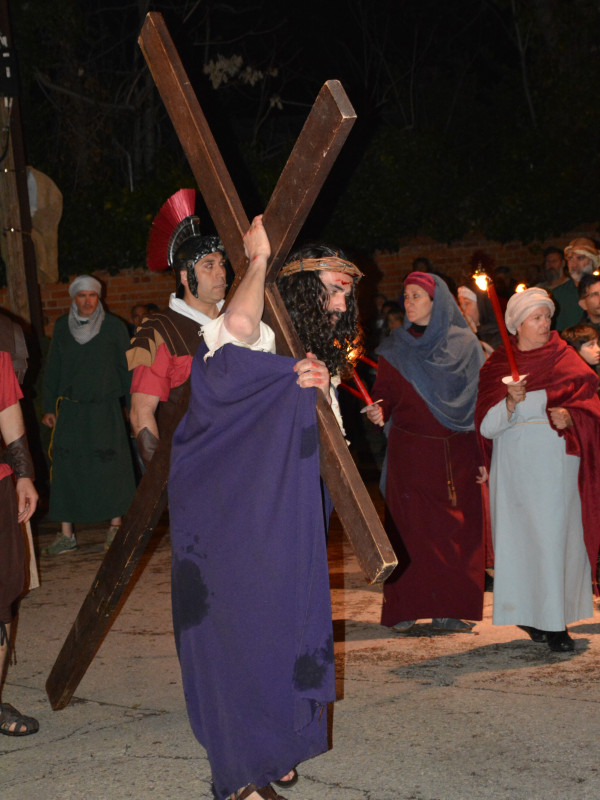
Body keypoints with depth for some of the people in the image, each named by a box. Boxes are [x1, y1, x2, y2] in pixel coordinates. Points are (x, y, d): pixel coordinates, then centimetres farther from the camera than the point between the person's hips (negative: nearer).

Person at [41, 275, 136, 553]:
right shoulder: (62, 327, 6)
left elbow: (126, 368, 4)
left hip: (105, 408, -2)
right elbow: (52, 370, 11)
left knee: (111, 467, -2)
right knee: (66, 468, -3)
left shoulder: (114, 327, 0)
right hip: (70, 410, 2)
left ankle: (115, 526, 12)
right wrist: (49, 407, 7)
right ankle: (66, 535, 2)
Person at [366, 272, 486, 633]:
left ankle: (449, 608, 8)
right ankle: (404, 609, 3)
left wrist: (484, 455, 1)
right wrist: (379, 410, -23)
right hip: (411, 451, -1)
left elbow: (480, 400, 6)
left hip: (458, 453, 1)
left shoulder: (466, 345, 5)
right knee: (410, 528, -3)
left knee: (458, 529, 0)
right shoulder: (396, 349, 5)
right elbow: (385, 392, 1)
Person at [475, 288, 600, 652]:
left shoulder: (565, 358, 8)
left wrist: (569, 417, -16)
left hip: (556, 461, 0)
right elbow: (487, 425, -1)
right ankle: (532, 616, 7)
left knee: (556, 535, -3)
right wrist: (510, 403, -19)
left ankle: (556, 621, 2)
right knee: (520, 535, -1)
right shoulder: (498, 365, 7)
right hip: (514, 463, 0)